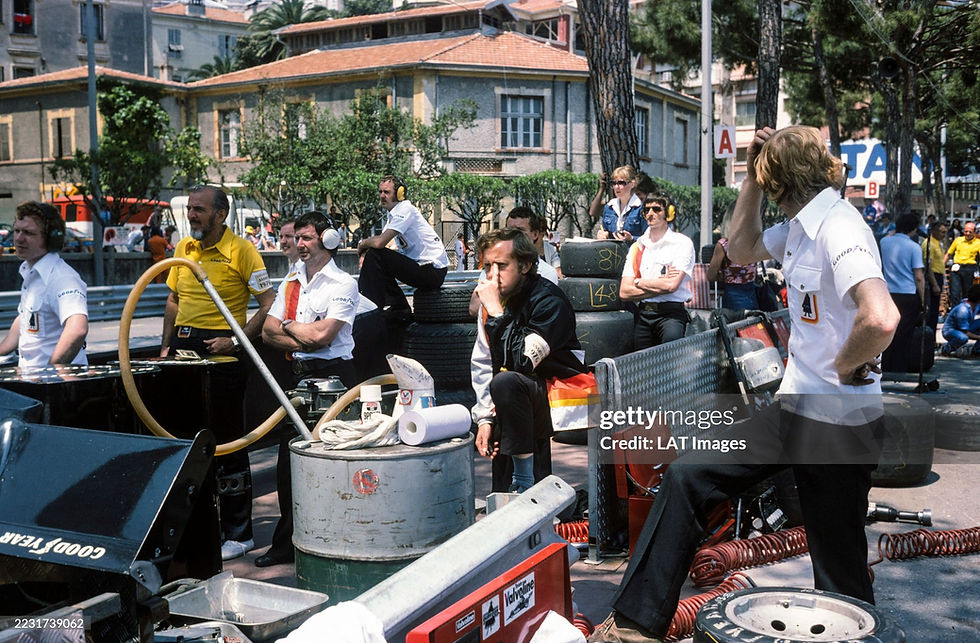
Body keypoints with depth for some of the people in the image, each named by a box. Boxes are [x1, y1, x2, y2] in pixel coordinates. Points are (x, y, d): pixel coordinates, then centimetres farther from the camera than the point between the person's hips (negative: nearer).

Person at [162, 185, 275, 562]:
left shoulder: (241, 251, -9)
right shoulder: (183, 249, 11)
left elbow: (269, 303, -11)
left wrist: (236, 340, -17)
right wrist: (166, 346, 13)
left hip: (221, 357, -7)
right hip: (184, 351, 7)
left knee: (228, 444, -1)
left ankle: (238, 533, 9)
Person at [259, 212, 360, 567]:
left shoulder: (343, 284, -5)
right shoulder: (291, 281, 16)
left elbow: (322, 334, -17)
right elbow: (269, 331, 9)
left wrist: (289, 326, 0)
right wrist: (302, 340, -8)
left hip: (333, 375, -7)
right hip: (298, 376, 7)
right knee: (288, 460, 8)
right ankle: (287, 542, 19)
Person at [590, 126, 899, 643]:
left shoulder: (839, 228, -21)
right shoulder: (800, 226, 10)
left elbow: (880, 320, -36)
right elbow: (742, 250, 26)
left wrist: (848, 366, -16)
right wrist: (750, 179, 14)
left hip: (836, 423, -9)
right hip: (792, 408, 9)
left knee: (840, 569, 5)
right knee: (686, 476, 5)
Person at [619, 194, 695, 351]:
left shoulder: (682, 243, 1)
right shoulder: (637, 247, 14)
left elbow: (671, 285, -13)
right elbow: (624, 292, 5)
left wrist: (639, 282, 2)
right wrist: (661, 284, -4)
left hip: (671, 313, -4)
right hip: (643, 313, 4)